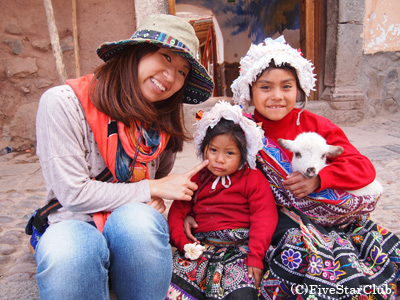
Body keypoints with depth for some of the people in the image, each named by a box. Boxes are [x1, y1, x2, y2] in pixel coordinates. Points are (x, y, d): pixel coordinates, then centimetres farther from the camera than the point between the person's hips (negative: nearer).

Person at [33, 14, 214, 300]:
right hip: (76, 225, -3)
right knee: (65, 254, -38)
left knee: (138, 218, -33)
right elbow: (73, 193, -16)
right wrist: (150, 190, -12)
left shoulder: (164, 122, 2)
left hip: (137, 225, 4)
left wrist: (156, 201, -6)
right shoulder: (64, 102, -14)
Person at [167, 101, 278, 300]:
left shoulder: (253, 179, 8)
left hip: (239, 245, -2)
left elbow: (264, 219, -1)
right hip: (200, 246, 3)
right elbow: (177, 212, 11)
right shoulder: (196, 180, 18)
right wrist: (183, 242, -7)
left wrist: (255, 257, -11)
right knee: (173, 278, -22)